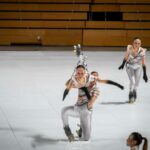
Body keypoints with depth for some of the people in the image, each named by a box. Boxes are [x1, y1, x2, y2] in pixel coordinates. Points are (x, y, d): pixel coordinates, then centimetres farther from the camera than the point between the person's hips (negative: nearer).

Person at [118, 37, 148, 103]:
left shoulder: (142, 51, -23)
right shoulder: (129, 48, -24)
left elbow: (143, 63, -13)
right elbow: (126, 57, -3)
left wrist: (144, 74, -11)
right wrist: (123, 64, 9)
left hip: (138, 67, 1)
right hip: (129, 66, -1)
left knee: (136, 83, 8)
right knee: (132, 81, -15)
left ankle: (134, 96, 35)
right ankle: (131, 96, 5)